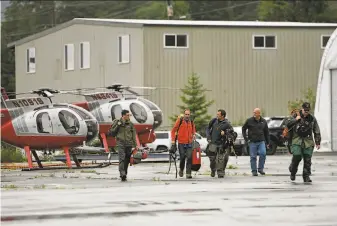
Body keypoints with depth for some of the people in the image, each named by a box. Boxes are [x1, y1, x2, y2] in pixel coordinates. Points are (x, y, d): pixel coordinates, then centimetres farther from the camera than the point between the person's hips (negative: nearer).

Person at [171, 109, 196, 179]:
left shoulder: (191, 122, 8)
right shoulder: (180, 120, -3)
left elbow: (193, 130, 24)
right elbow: (173, 130, 0)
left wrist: (193, 135, 5)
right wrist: (173, 140, -6)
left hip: (189, 143, 3)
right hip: (181, 143, -3)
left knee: (189, 158, -7)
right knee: (182, 157, 0)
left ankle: (188, 173, -7)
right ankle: (181, 170, 26)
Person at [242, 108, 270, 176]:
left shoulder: (263, 121, 6)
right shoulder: (249, 120, -2)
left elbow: (266, 132, 15)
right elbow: (243, 129, 8)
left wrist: (267, 142, 14)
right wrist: (246, 138, 0)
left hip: (261, 141, 1)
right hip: (252, 142, -1)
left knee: (263, 153, -17)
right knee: (253, 157, 0)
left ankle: (260, 169, -4)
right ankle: (254, 171, 10)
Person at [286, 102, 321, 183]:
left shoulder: (312, 118, 8)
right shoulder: (296, 116, 4)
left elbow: (317, 131, 13)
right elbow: (288, 125, 0)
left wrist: (318, 142, 8)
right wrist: (295, 120, -13)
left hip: (308, 142, 2)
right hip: (297, 141, -2)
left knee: (307, 159, -3)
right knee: (297, 157, -14)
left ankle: (306, 176, 5)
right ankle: (293, 172, 10)